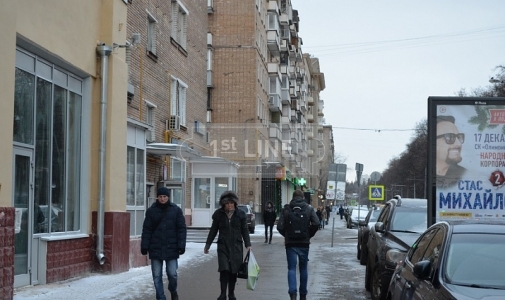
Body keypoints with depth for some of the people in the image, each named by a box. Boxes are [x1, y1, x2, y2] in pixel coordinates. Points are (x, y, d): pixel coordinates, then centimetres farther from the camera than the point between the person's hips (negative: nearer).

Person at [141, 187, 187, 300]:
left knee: (172, 273, -1)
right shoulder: (151, 211, 4)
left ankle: (173, 291, 28)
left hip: (171, 248, -1)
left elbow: (182, 229, 0)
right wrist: (144, 246, -2)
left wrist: (181, 245, -7)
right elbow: (146, 230, 4)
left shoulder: (176, 210, 2)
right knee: (157, 276, 3)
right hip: (156, 248, 1)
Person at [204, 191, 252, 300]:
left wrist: (248, 244, -3)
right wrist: (207, 245, 10)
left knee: (234, 271, 5)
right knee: (224, 270, -10)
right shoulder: (219, 214, 2)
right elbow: (213, 230, 10)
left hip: (236, 247, 1)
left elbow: (245, 230, 6)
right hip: (223, 247, 0)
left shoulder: (240, 214, 2)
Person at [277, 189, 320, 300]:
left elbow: (280, 226, -7)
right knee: (303, 269, 13)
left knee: (292, 268, 0)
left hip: (290, 243, -1)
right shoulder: (309, 208, 1)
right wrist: (309, 235, 2)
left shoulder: (286, 209, -1)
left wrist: (287, 235, 9)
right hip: (304, 243, 1)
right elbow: (316, 223, -12)